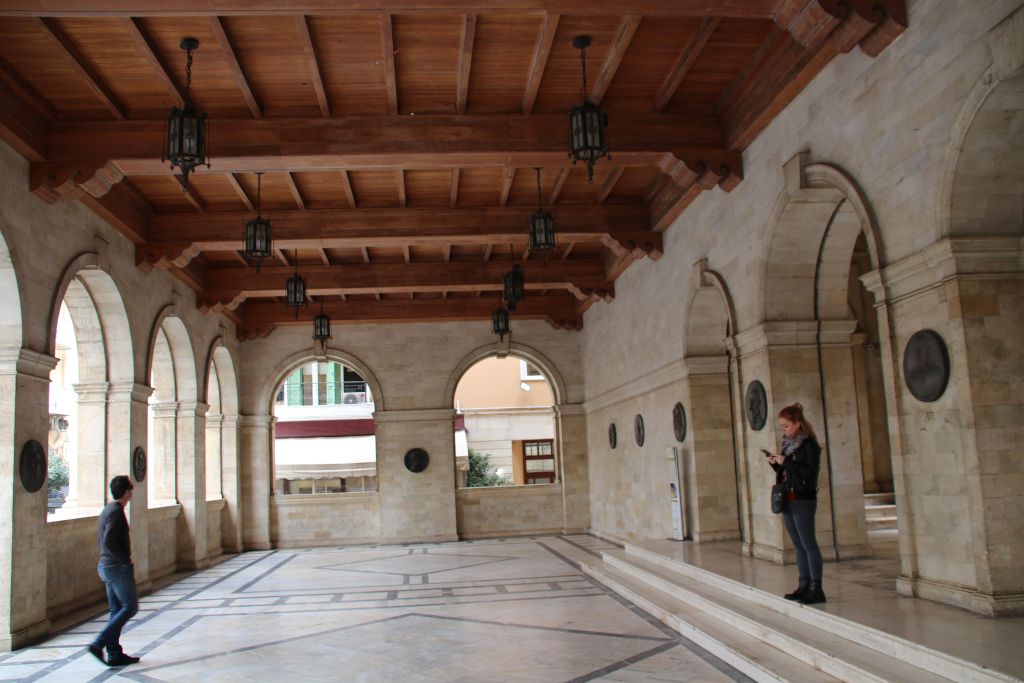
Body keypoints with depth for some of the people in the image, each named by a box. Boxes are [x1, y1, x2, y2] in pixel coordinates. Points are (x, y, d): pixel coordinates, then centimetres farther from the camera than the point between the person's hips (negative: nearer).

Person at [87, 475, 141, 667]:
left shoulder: (107, 510, 13)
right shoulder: (116, 512, -17)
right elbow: (109, 541, -26)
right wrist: (126, 561, -17)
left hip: (106, 565, 10)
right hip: (117, 567, -10)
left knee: (116, 609, 12)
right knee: (130, 607, -3)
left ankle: (114, 654, 14)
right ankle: (99, 644, -7)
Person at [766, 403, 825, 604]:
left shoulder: (808, 444, -9)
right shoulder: (788, 444, 14)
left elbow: (810, 472, -18)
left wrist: (786, 462, -19)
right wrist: (776, 464, 1)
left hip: (803, 501, -8)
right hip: (787, 500, 8)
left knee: (808, 544, -6)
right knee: (799, 545, 10)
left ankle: (816, 589, -3)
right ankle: (804, 586, 15)